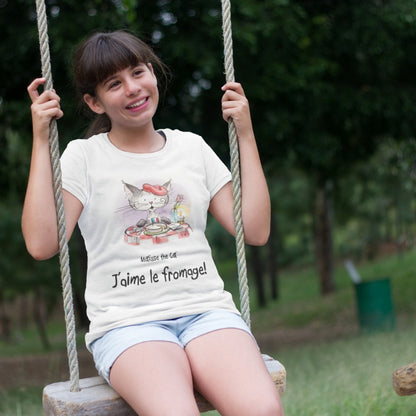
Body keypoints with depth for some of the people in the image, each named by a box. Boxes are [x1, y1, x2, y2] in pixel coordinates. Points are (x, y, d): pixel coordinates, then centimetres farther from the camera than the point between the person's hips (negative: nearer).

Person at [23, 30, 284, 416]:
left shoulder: (192, 147, 15)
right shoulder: (83, 157, 7)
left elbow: (255, 232, 9)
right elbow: (41, 244, -8)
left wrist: (246, 137, 9)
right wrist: (41, 140, -5)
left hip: (206, 310, 2)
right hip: (127, 324, -2)